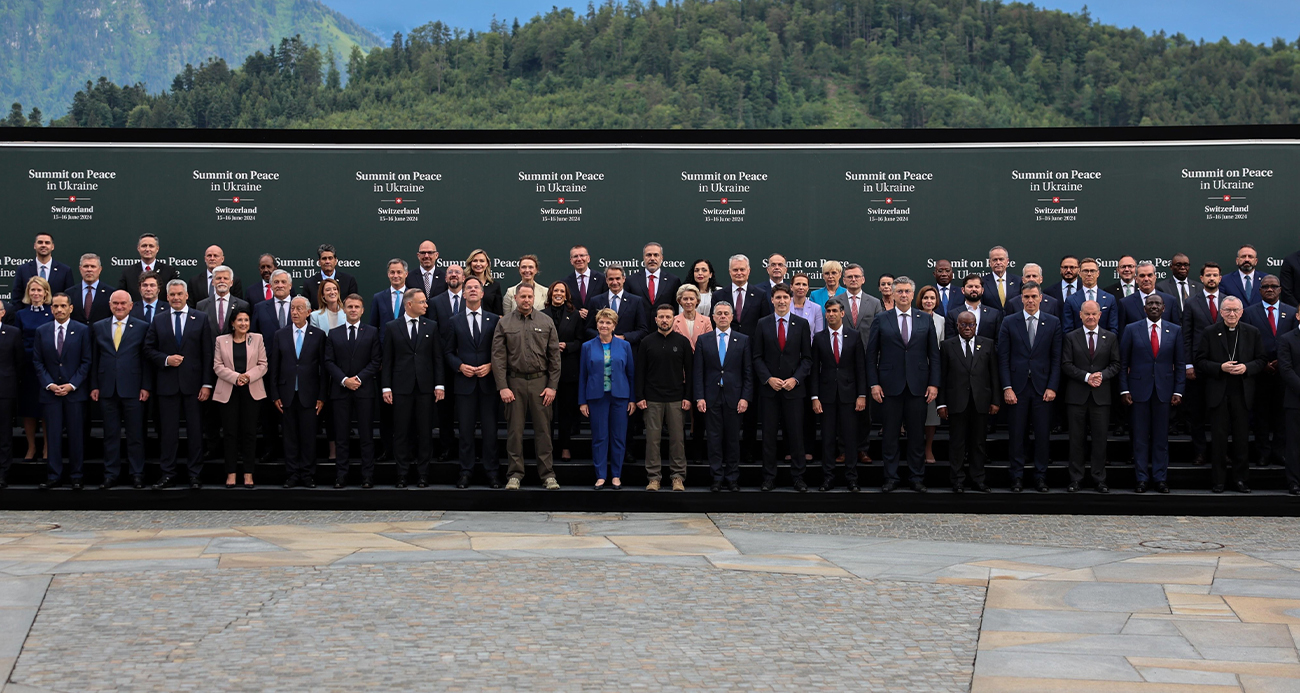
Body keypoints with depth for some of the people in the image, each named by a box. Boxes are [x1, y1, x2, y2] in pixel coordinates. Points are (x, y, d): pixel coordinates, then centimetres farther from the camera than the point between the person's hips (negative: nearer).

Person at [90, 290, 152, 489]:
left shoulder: (142, 327, 3)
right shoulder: (98, 328, 10)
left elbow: (147, 359, 1)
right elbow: (94, 359, 10)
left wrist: (146, 387, -5)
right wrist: (94, 386, 4)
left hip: (133, 390, -2)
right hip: (107, 389, 2)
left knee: (135, 434, 2)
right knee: (110, 435, 6)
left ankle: (137, 474, 8)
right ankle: (111, 475, 11)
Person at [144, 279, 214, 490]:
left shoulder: (200, 319, 5)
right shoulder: (158, 321, 10)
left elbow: (207, 354, 1)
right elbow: (148, 350, 9)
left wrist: (207, 384, -6)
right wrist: (166, 359, -11)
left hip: (193, 383, -1)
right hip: (167, 384, 1)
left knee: (195, 430, 2)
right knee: (168, 431, 4)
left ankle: (195, 475, 9)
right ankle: (168, 475, 10)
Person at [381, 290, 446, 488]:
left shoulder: (431, 326, 7)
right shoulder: (392, 328, 3)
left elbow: (438, 357, 6)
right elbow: (387, 360, 3)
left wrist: (439, 384, -1)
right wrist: (386, 387, -3)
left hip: (425, 387, 1)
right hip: (401, 387, -1)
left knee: (425, 432, 3)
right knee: (401, 432, 2)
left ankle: (423, 474, 10)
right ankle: (402, 474, 9)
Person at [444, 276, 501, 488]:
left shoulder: (494, 320, 6)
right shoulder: (455, 322, 8)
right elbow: (449, 352, 7)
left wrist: (490, 366, -10)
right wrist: (460, 366, -9)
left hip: (488, 381, 0)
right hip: (464, 382, 0)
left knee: (490, 429, 1)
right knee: (466, 429, 3)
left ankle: (492, 471, 7)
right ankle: (465, 471, 9)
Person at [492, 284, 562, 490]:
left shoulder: (546, 322, 5)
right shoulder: (504, 323, 3)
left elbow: (554, 357, 5)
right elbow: (498, 357, 0)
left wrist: (552, 386, -2)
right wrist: (502, 387, -7)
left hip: (540, 382, 0)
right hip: (514, 382, 0)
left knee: (543, 429, 3)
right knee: (514, 430, 3)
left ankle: (547, 473, 9)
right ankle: (515, 474, 11)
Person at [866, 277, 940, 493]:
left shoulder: (926, 320, 8)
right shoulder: (881, 320, 4)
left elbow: (934, 355, 7)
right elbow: (871, 355, 3)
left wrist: (934, 383, -1)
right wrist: (873, 383, -5)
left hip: (918, 386, 1)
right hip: (890, 386, -1)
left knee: (917, 435, 5)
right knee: (890, 434, 3)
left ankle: (917, 478, 13)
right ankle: (891, 478, 11)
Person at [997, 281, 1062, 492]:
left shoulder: (1053, 323, 6)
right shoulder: (1009, 322, 4)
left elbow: (1056, 358, 4)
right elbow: (1003, 358, 1)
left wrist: (1052, 387, -4)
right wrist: (1007, 387, -6)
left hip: (1042, 387, 0)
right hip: (1017, 387, 0)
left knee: (1042, 434, 3)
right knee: (1016, 435, 2)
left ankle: (1040, 476, 12)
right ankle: (1017, 477, 10)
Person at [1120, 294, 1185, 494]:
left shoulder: (1175, 331, 5)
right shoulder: (1131, 330, 2)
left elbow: (1180, 363, 6)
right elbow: (1123, 362, 2)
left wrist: (1178, 391, -1)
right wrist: (1124, 390, -5)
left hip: (1164, 390, 1)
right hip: (1139, 389, -1)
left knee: (1161, 436, 5)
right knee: (1140, 436, 2)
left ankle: (1160, 478, 11)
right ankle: (1142, 478, 8)